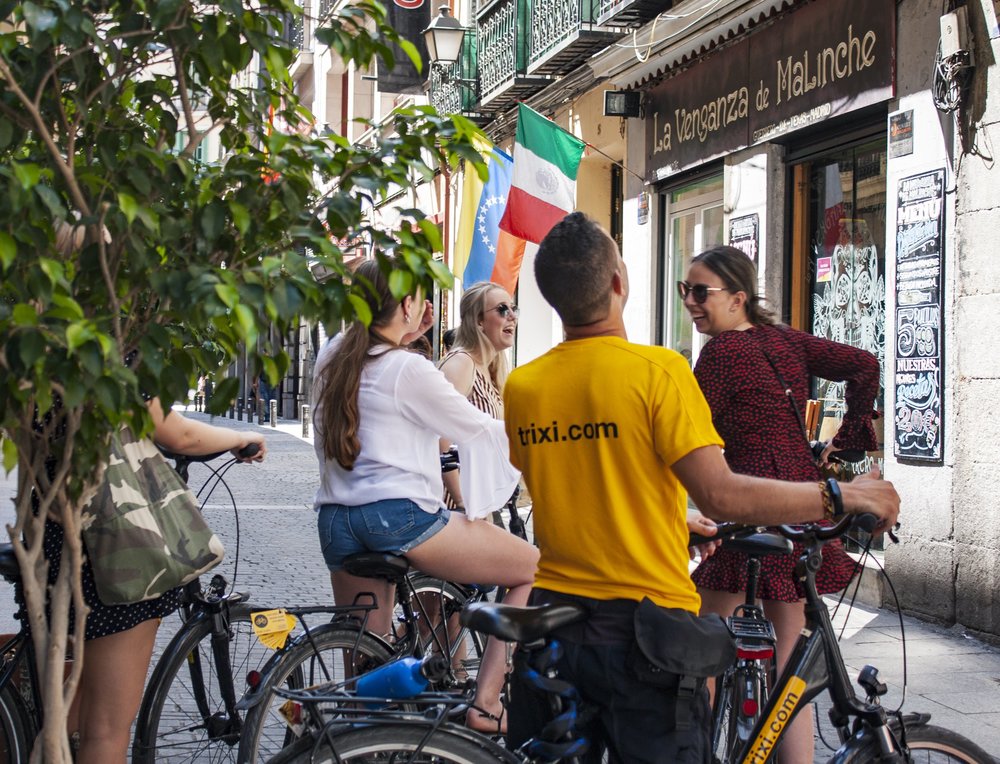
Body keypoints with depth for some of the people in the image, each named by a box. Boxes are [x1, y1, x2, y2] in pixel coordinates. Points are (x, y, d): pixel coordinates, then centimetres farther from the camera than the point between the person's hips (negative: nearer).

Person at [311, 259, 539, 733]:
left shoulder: (331, 356, 12)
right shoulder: (409, 369, -8)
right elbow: (479, 429, 0)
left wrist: (405, 338, 27)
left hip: (336, 520, 8)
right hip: (400, 517, -8)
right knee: (535, 569, 4)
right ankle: (485, 704, -1)